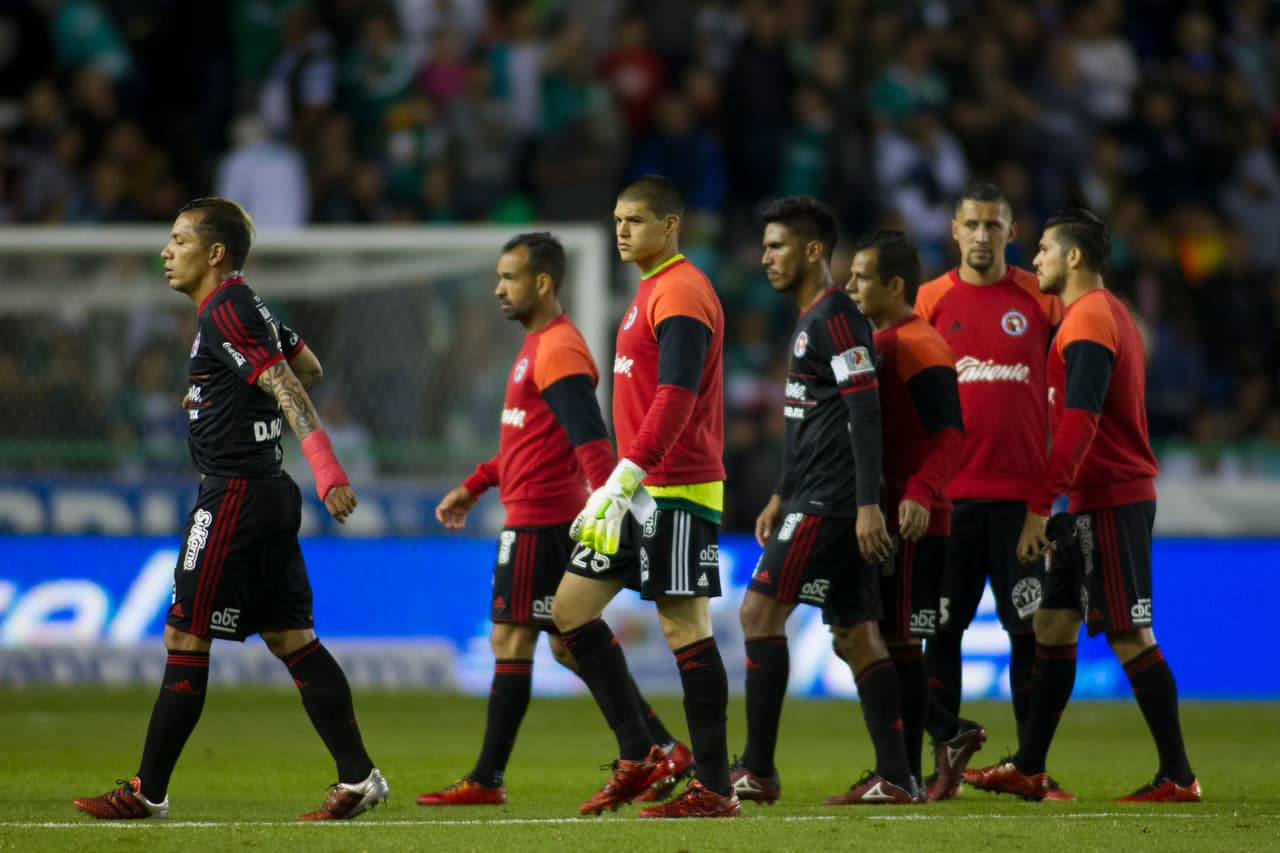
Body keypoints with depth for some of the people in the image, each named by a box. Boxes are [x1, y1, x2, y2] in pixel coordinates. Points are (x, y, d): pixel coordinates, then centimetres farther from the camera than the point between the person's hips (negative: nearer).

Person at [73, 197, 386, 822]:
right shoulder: (248, 307, 15)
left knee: (185, 637, -4)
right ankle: (358, 777, 5)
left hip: (233, 495, -10)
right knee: (291, 637, 9)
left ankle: (148, 790, 1)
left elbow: (286, 385, -24)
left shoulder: (223, 312, -14)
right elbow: (308, 366, 28)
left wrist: (326, 469, -33)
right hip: (270, 491, 10)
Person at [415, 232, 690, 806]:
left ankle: (486, 781, -1)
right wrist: (473, 487, 29)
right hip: (541, 517, 10)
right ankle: (666, 752, 10)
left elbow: (589, 439, -24)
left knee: (509, 641, -5)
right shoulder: (538, 345, 18)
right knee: (570, 645, 11)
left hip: (539, 521, -10)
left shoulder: (557, 351, -15)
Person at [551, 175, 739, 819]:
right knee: (570, 608, 8)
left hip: (675, 492, -10)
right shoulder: (651, 290, 18)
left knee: (685, 626, -8)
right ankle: (637, 756, 11)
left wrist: (624, 481, -27)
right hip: (642, 490, 10)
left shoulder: (682, 294, -13)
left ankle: (714, 789, -4)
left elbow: (674, 400, -22)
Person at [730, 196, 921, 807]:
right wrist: (781, 497, 28)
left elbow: (864, 411, -19)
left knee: (760, 612, -9)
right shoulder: (810, 321, 19)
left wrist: (868, 504, -24)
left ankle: (757, 772, -8)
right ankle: (895, 779, 4)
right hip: (814, 499, 10)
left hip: (831, 501, -10)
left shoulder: (835, 317, -12)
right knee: (856, 635, 6)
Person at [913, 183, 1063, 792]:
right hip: (949, 491, 1)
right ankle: (945, 746, 10)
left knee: (1031, 627, -1)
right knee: (939, 626, 0)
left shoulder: (1040, 300, 5)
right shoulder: (929, 301, 6)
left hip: (1021, 490, 0)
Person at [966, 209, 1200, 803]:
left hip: (1109, 500, -10)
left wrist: (1040, 505, -23)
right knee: (1053, 622, 10)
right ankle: (1029, 769, 13)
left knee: (1130, 636, -8)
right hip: (1095, 501, 10)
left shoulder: (1087, 322, -15)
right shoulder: (1107, 314, 18)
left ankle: (1177, 777, -6)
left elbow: (1079, 424, -22)